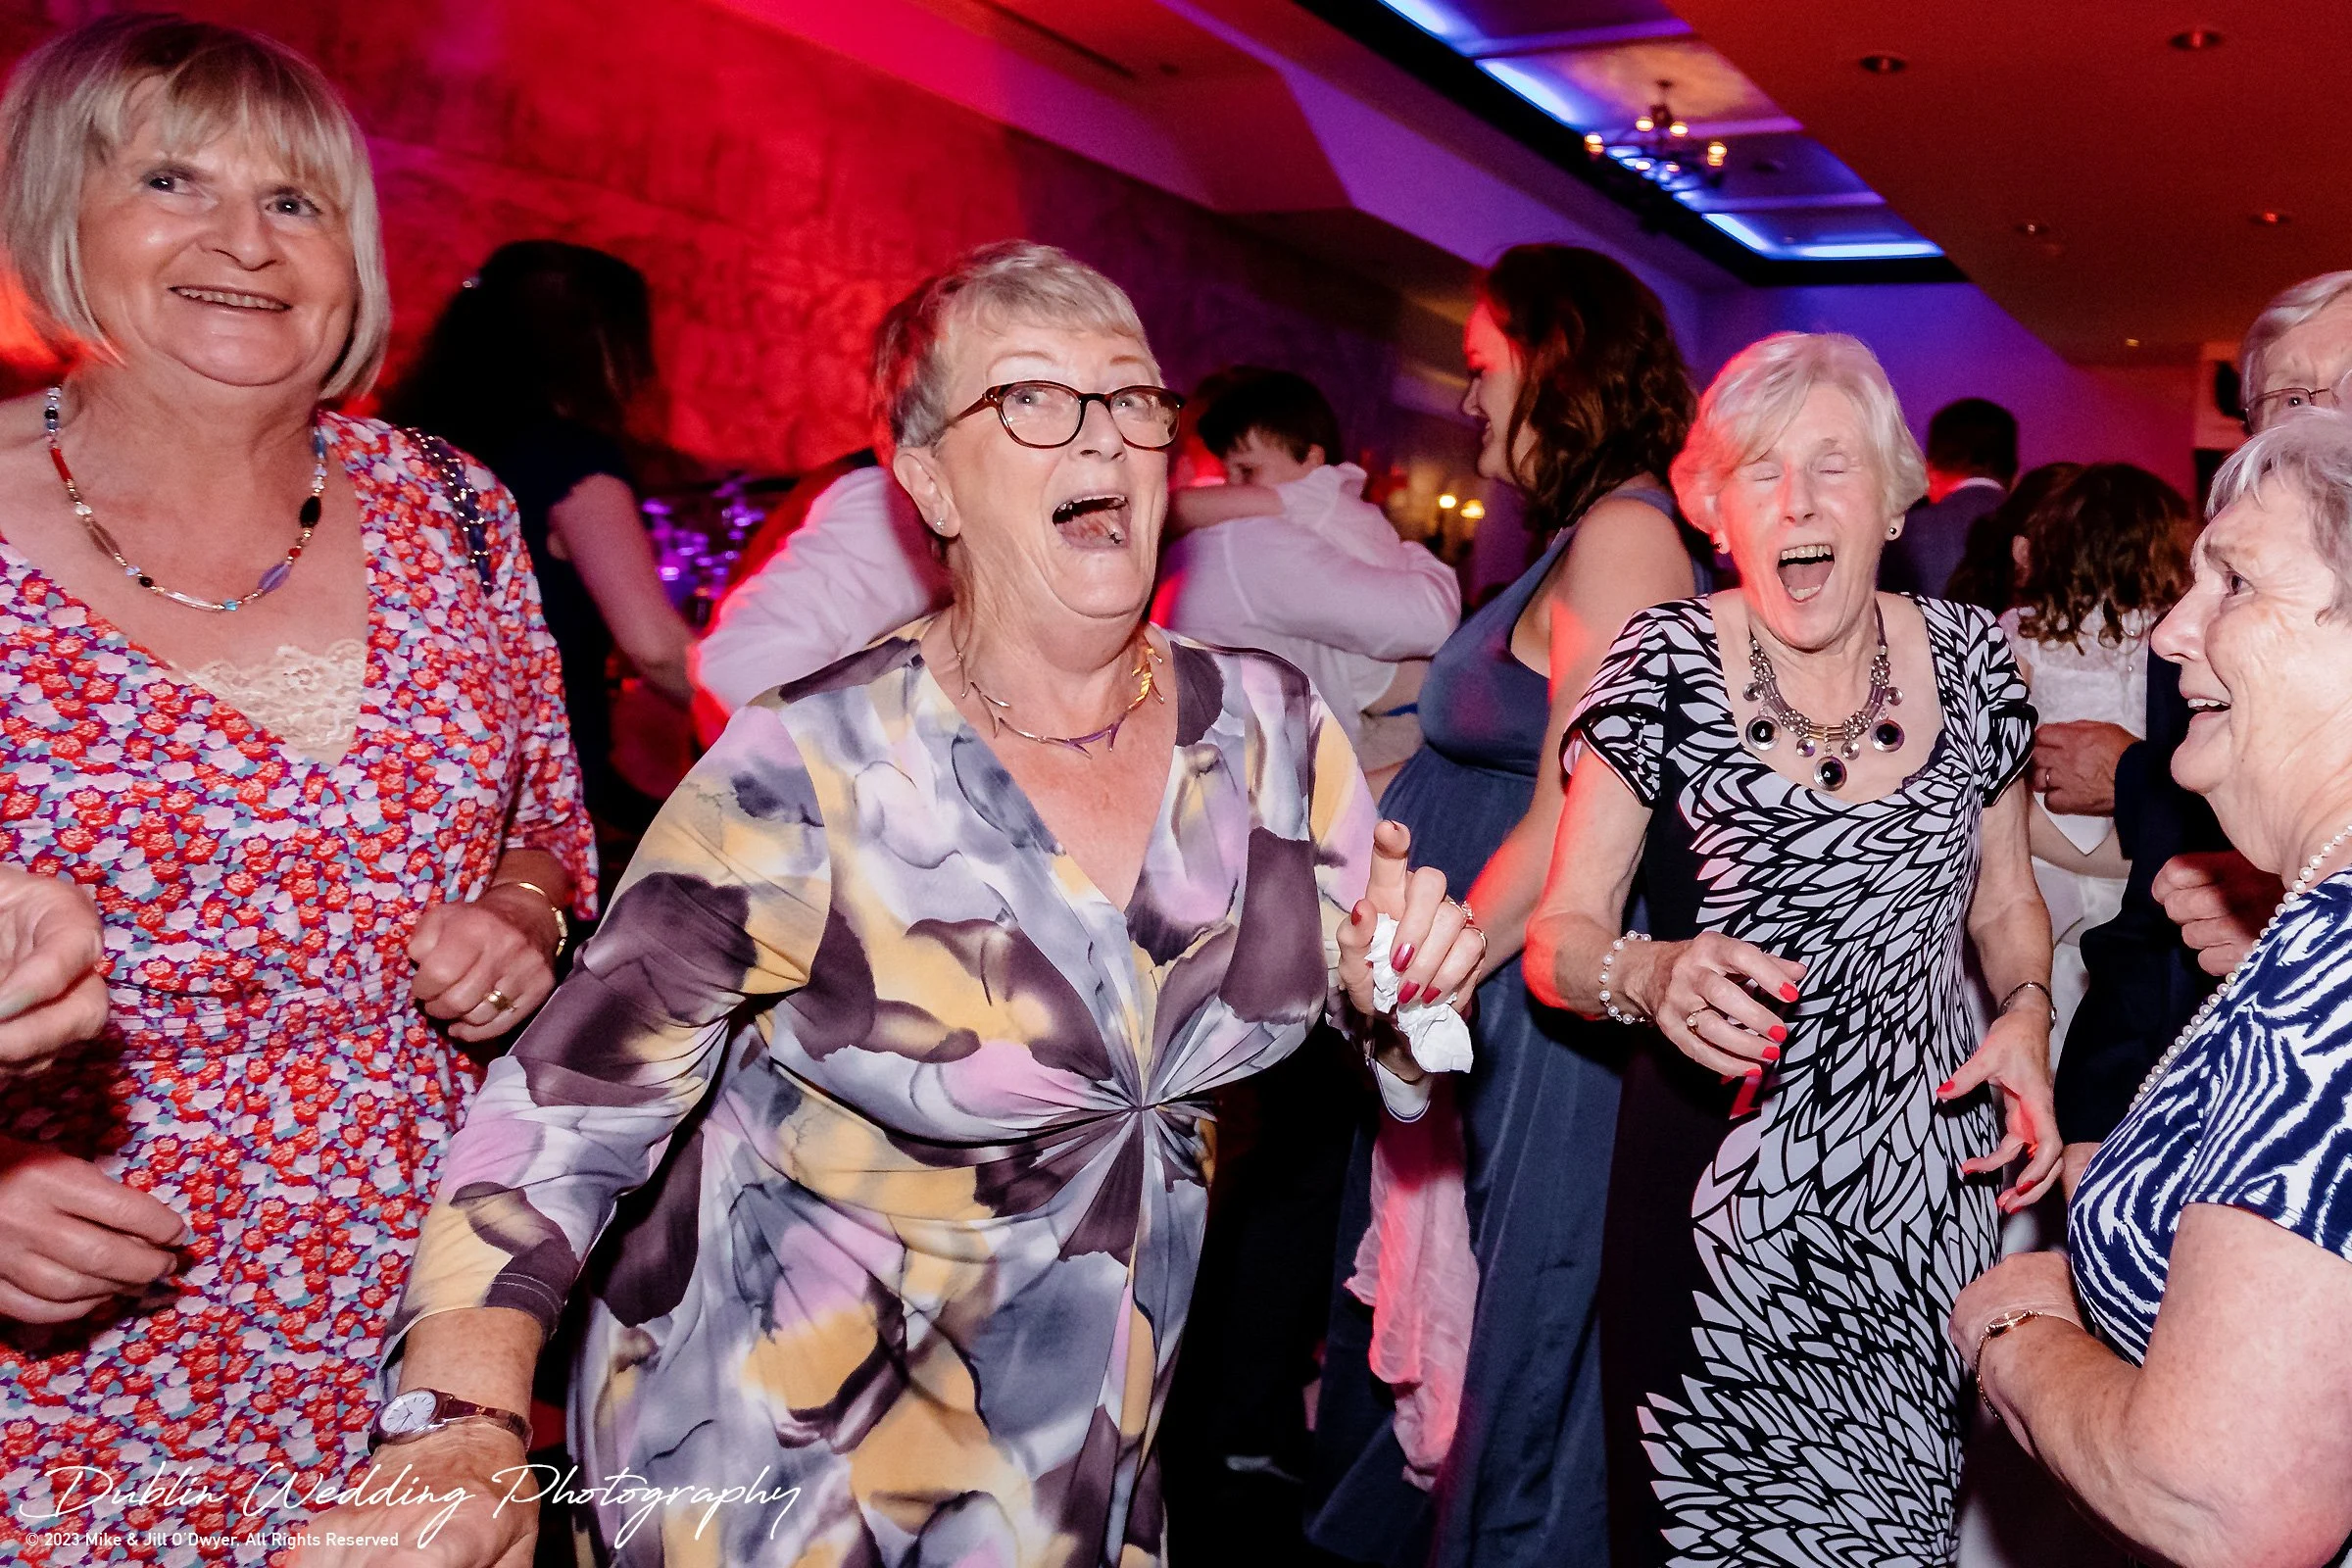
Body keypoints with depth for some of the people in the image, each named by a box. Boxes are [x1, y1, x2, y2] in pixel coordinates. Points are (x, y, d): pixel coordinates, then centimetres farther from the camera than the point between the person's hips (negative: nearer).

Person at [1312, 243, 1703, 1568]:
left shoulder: (1625, 534, -15)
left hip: (1545, 1013, -9)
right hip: (1485, 1000, 9)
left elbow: (1566, 833, -21)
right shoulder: (1582, 538, 13)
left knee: (1513, 1344, 6)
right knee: (1425, 1314, 19)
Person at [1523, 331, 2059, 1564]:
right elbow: (1556, 938, -7)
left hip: (1931, 1174, 3)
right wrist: (1651, 976, -27)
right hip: (1721, 1180, -2)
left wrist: (2025, 1012, -5)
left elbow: (2003, 896, 14)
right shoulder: (1664, 665, -8)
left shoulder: (1968, 657, 0)